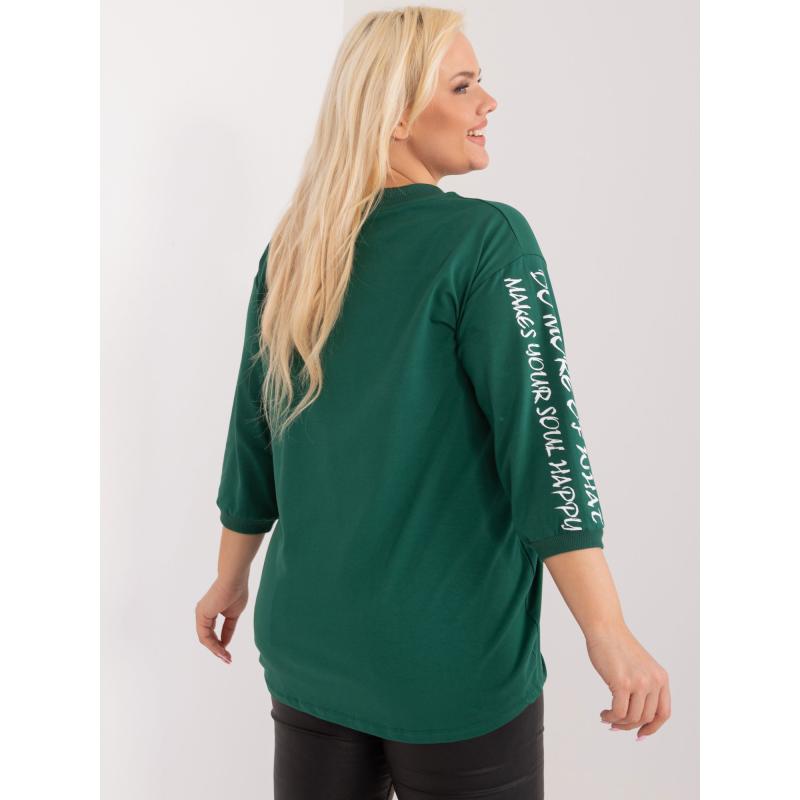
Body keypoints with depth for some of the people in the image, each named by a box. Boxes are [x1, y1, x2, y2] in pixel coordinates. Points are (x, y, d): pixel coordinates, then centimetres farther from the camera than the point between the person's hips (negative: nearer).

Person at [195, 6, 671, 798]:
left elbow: (252, 436, 8)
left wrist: (230, 578, 19)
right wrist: (607, 632, -17)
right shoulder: (486, 238, -14)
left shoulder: (291, 252, 3)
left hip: (308, 647, 6)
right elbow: (541, 438, -19)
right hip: (452, 663, -5)